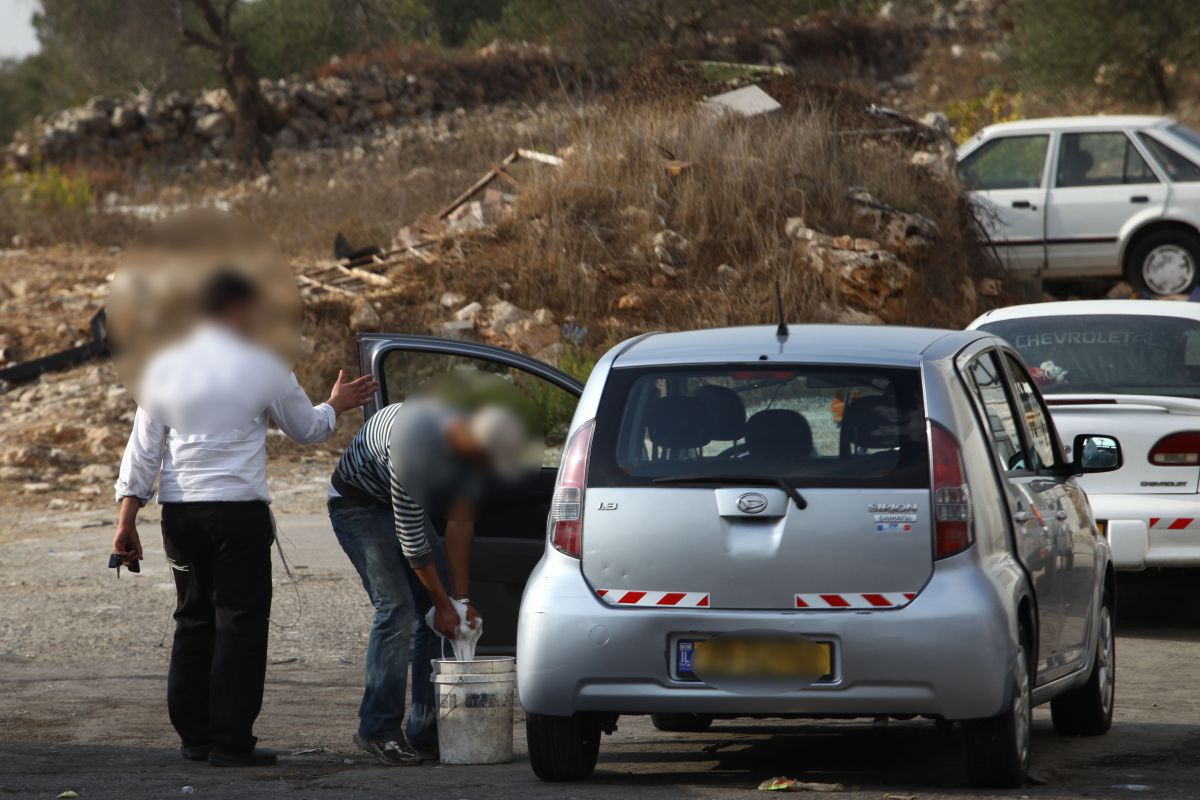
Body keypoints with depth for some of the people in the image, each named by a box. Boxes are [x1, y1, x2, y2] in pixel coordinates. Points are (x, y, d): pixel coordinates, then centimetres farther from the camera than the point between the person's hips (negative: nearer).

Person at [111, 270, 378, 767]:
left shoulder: (166, 366, 8)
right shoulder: (261, 365, -3)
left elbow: (142, 447, 6)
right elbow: (307, 428, 11)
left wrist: (127, 519, 7)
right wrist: (336, 406, 32)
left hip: (178, 512, 5)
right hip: (238, 508, -5)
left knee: (193, 620, 14)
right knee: (240, 623, -1)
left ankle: (193, 736, 15)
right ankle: (231, 741, -5)